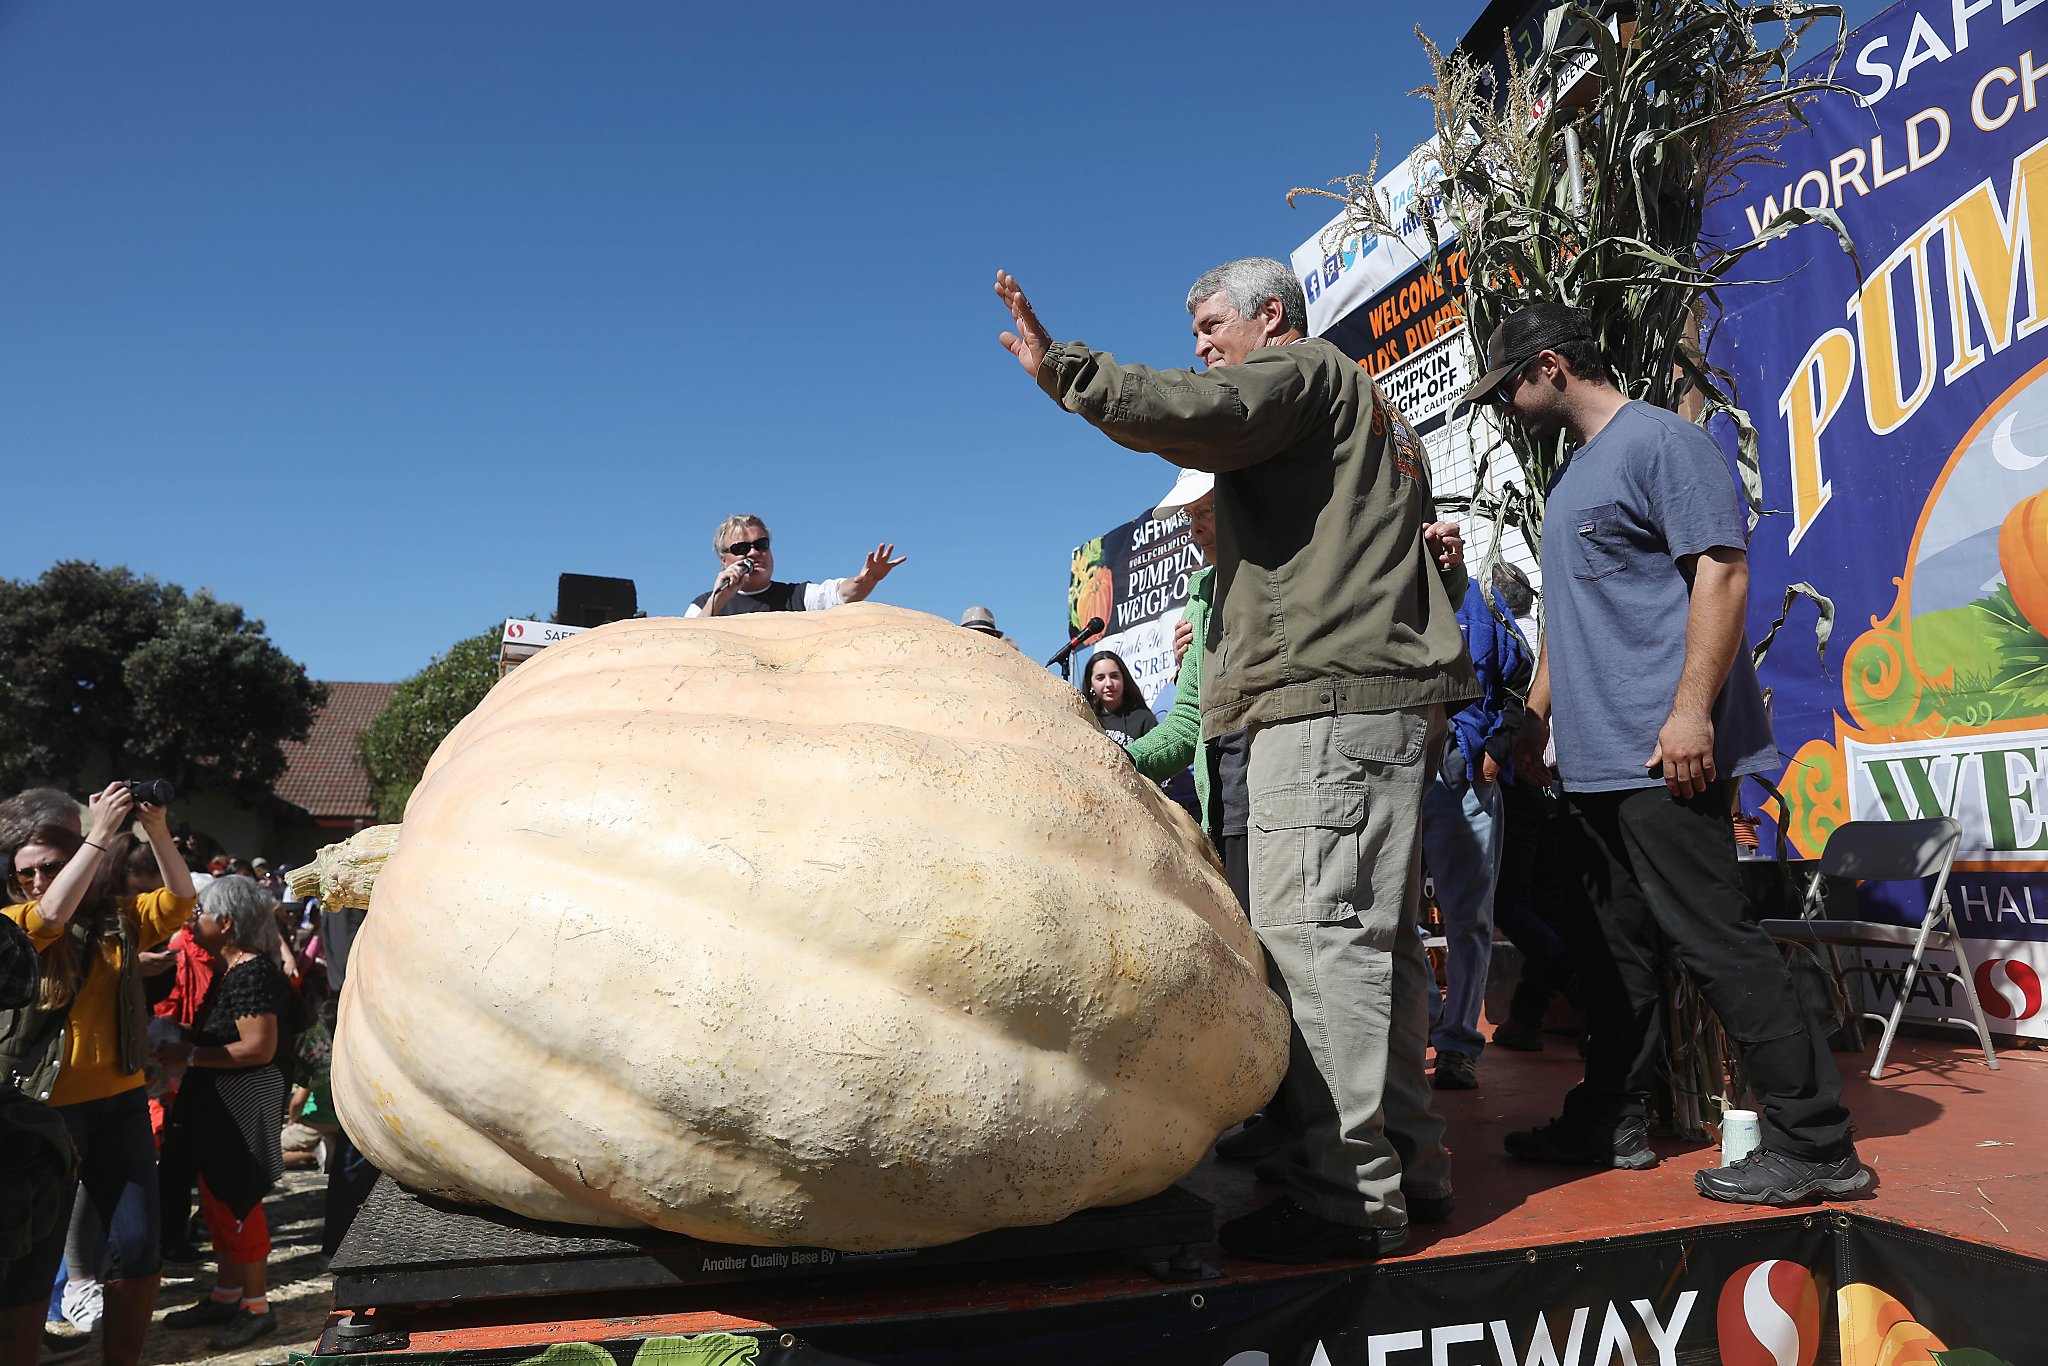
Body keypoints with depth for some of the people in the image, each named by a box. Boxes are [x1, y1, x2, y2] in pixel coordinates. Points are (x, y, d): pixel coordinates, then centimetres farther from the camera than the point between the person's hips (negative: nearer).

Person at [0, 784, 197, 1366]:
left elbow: (180, 900, -11)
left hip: (121, 1103, 3)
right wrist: (101, 832, -29)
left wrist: (157, 831, -24)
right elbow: (52, 913, -24)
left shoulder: (119, 918, 5)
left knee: (136, 1246, 6)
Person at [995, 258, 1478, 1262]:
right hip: (1388, 694, 11)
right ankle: (1408, 1162, 17)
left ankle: (1349, 1193, -11)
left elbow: (1202, 415, -19)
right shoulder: (1373, 411, 33)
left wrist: (1062, 370, -16)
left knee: (1313, 934, -13)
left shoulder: (1302, 369, 3)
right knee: (1370, 937, 10)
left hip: (1329, 695, -11)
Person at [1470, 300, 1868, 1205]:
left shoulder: (1661, 442, -5)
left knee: (1714, 941, -6)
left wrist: (1691, 709, -22)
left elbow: (1721, 572, -15)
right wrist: (1538, 712, 21)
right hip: (1592, 758, 9)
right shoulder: (1570, 475, 22)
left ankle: (1815, 1144, 6)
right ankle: (1609, 1122, 24)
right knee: (1618, 944, 14)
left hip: (1661, 756, -9)